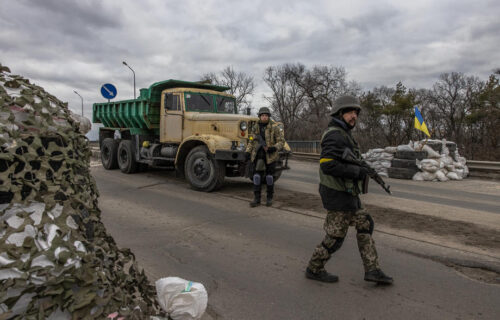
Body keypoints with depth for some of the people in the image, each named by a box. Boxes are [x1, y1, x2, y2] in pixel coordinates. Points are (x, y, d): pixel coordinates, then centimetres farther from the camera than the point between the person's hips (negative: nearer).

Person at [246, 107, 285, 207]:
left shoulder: (274, 127, -5)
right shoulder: (255, 128, 7)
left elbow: (281, 141, -5)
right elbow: (251, 142, 15)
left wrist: (274, 148, -23)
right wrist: (248, 152, 1)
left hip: (270, 155, -3)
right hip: (258, 155, 3)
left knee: (269, 176, 5)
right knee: (257, 176, -2)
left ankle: (269, 198, 18)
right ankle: (257, 199, 4)